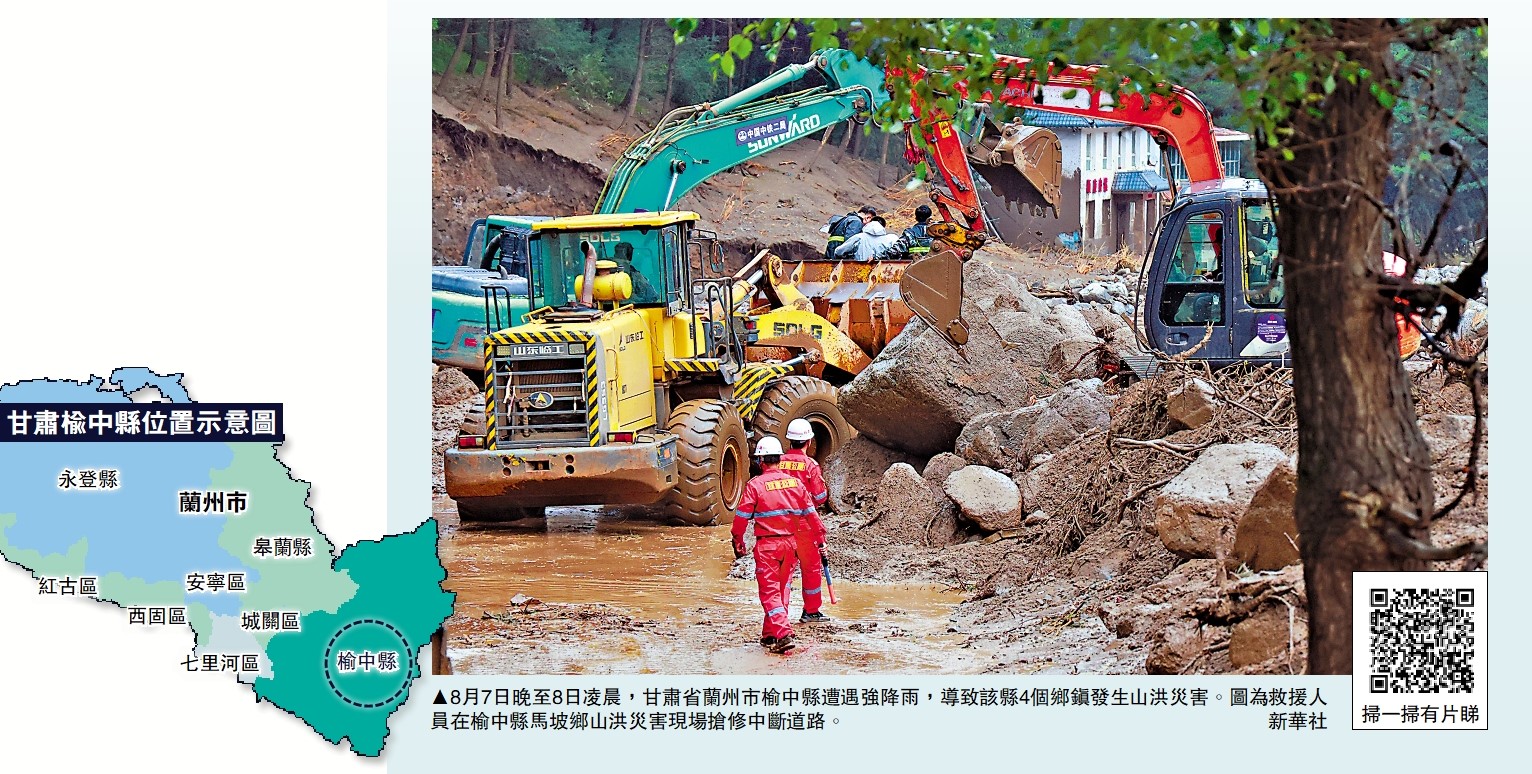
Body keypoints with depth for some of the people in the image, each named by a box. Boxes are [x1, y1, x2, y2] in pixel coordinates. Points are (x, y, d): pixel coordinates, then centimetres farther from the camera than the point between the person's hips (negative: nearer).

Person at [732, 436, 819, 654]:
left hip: (767, 545, -5)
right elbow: (811, 513, 7)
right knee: (783, 589, 16)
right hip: (790, 542, 5)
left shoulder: (755, 485, -10)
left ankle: (783, 634, -16)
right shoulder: (794, 483, 4)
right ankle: (770, 634, 22)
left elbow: (742, 517, -8)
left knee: (770, 591, -2)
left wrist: (738, 542, 5)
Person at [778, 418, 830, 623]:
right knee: (811, 568, 10)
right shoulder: (810, 465, -10)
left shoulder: (779, 462, -1)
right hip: (805, 524, -3)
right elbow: (820, 498, -8)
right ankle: (811, 611, 14)